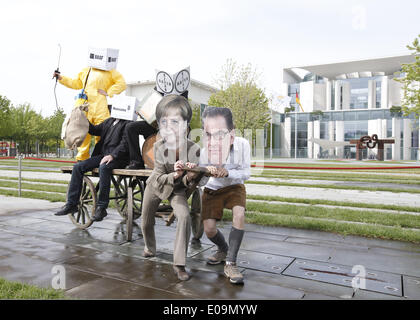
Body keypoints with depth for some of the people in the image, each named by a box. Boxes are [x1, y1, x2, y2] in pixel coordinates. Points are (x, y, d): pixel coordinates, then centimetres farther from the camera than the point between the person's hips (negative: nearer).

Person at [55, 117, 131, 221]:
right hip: (102, 154, 8)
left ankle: (101, 207, -28)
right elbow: (95, 130, 21)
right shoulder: (109, 121, 22)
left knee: (104, 167, -37)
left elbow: (125, 143, -13)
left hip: (118, 156, -7)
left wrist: (112, 155, -24)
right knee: (78, 167, -8)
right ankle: (71, 204, -3)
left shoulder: (128, 123, -3)